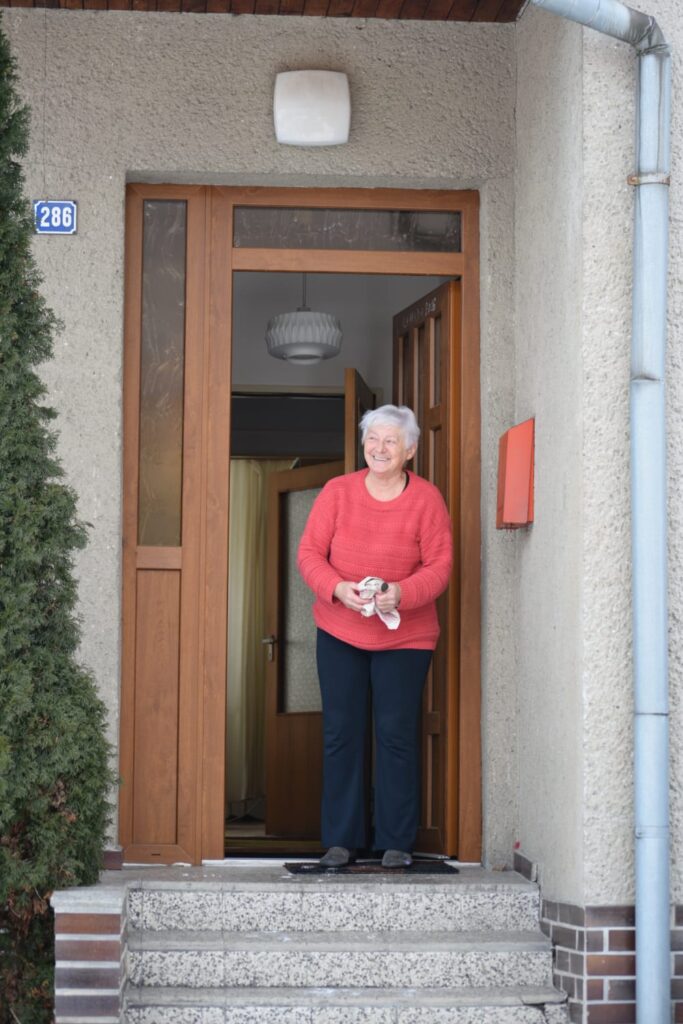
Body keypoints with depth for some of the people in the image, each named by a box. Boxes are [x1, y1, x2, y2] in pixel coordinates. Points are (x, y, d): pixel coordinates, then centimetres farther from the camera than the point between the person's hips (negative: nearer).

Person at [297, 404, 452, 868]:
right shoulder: (338, 491, -2)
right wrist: (338, 588, -22)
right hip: (340, 633, 2)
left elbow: (440, 564, -7)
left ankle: (397, 842, 9)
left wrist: (401, 593, -25)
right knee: (341, 733, 4)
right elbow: (310, 552, -3)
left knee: (397, 734, 0)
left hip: (405, 636, -2)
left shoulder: (427, 498, -6)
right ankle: (341, 839, 11)